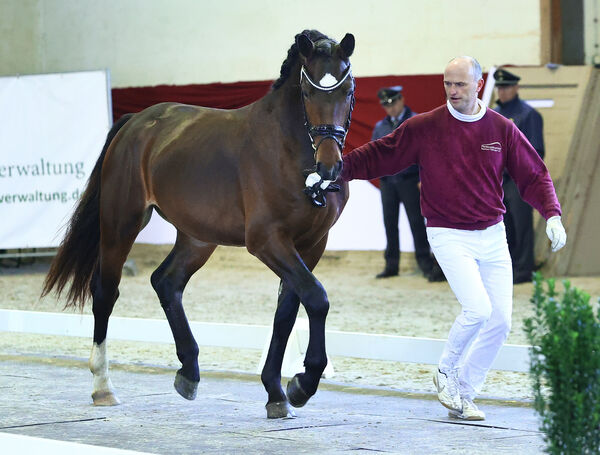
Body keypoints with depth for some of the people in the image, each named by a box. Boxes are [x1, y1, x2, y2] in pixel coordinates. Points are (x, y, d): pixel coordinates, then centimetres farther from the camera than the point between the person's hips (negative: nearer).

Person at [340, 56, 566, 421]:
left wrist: (552, 215, -9)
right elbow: (379, 156, 0)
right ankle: (446, 372, 6)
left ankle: (464, 392, 16)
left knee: (500, 319, 0)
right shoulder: (424, 128, -4)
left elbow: (533, 176, 5)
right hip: (449, 236, -4)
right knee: (478, 308, -20)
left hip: (492, 236, 4)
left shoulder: (502, 129, 2)